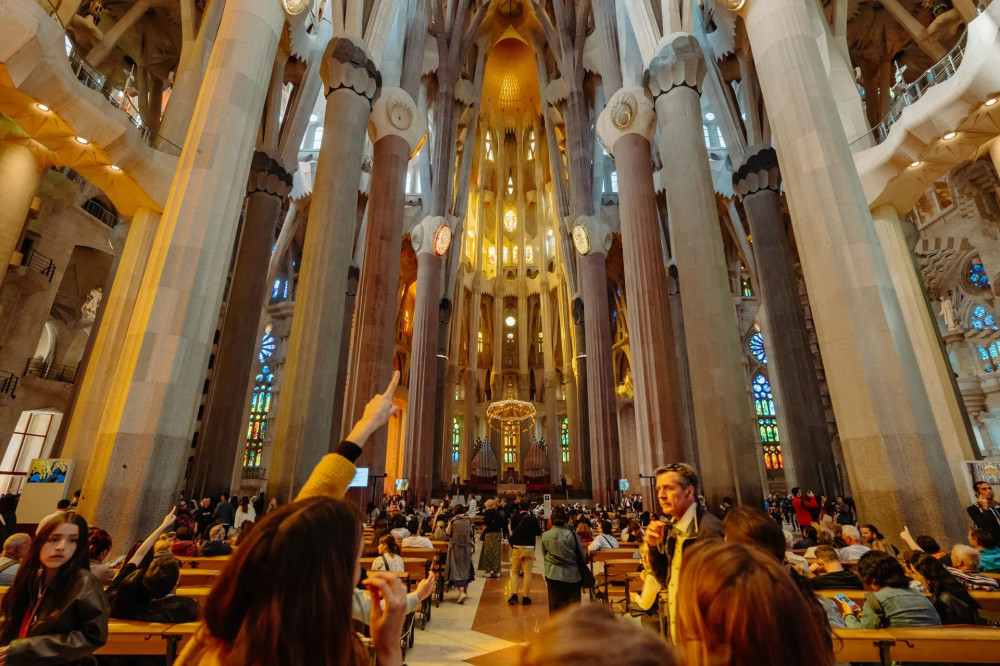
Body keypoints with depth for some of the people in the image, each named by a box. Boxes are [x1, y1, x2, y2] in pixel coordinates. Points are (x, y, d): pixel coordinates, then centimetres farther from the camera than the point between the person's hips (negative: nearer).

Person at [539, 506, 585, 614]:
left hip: (553, 575, 1)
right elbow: (582, 555, -3)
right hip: (572, 576, -1)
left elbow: (544, 557, 5)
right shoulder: (572, 535, -15)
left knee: (555, 606, 13)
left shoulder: (545, 536, -9)